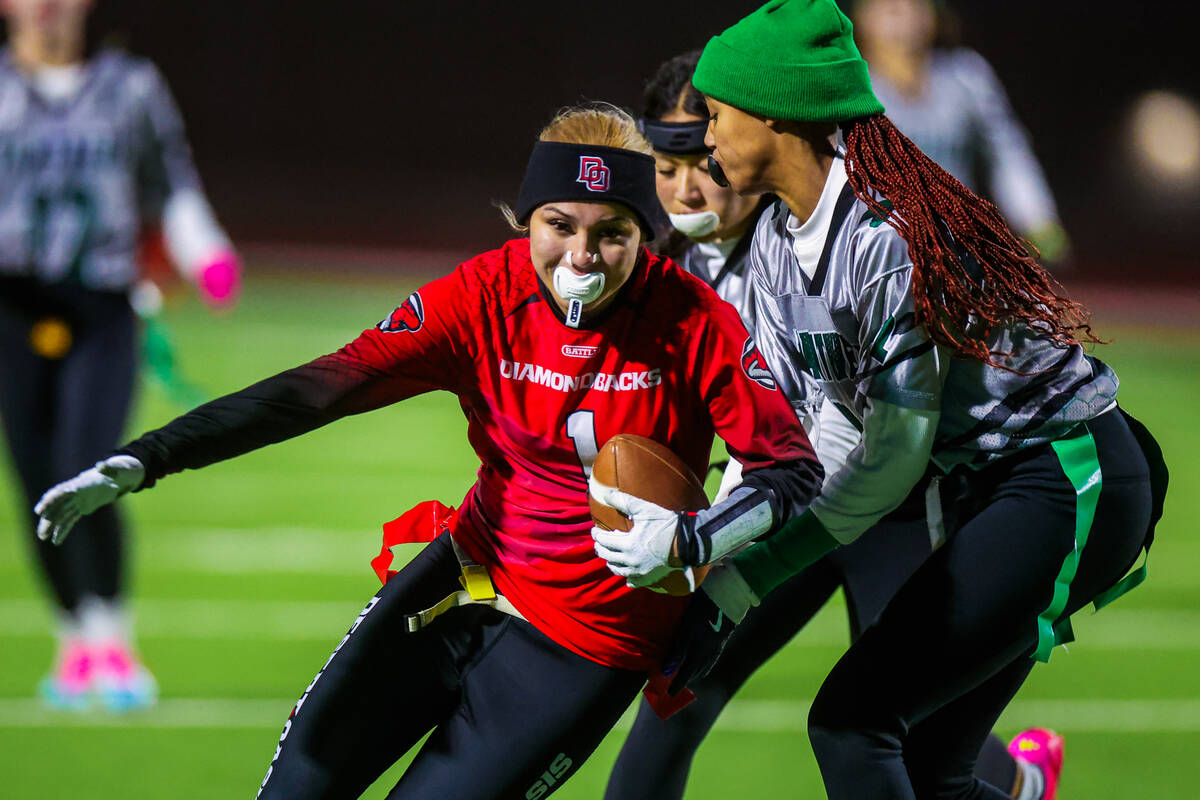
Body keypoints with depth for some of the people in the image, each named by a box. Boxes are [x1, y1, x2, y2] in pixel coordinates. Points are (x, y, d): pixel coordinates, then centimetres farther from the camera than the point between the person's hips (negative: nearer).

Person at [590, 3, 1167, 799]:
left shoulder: (886, 234, -23)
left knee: (852, 720, -14)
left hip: (1068, 487, -10)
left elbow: (897, 451, -20)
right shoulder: (776, 239, 5)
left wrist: (738, 579, -17)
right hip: (983, 492, 10)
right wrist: (718, 584, -7)